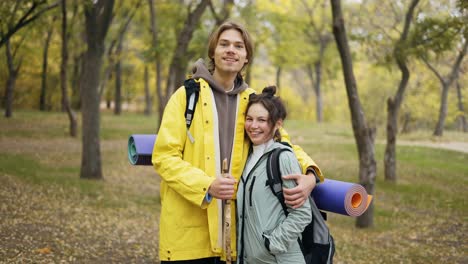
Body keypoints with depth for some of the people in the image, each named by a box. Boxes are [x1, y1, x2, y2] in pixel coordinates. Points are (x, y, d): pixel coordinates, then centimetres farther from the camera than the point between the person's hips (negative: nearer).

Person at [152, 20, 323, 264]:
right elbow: (164, 156, -7)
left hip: (231, 229, 4)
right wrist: (206, 186, -21)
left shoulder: (251, 102, 8)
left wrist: (309, 175, -12)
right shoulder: (187, 95, -3)